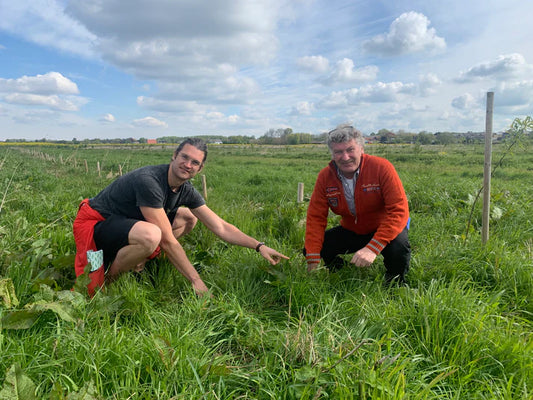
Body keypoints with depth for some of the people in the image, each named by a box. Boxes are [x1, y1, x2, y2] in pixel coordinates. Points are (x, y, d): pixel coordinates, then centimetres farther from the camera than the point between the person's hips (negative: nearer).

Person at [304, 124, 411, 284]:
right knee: (310, 249, -11)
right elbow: (316, 217, -11)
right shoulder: (325, 176, -12)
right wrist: (313, 261, -20)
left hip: (383, 229, -3)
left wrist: (372, 248, -38)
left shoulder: (381, 168, -23)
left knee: (398, 247, -35)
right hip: (350, 232, 4)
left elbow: (399, 211, -27)